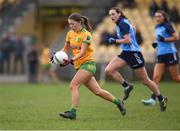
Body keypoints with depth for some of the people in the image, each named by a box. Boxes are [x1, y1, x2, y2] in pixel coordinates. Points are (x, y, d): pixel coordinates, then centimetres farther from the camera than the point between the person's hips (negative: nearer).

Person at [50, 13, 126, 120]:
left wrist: (71, 60, -31)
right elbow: (66, 49, 19)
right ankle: (117, 102, 23)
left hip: (88, 64, -7)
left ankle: (73, 112, -22)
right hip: (79, 65, 7)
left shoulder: (86, 34, -12)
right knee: (97, 91, 8)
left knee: (73, 86, -20)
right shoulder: (70, 34, 9)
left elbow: (82, 52, -20)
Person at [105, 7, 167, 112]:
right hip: (126, 53, 9)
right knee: (109, 70, -9)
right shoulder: (121, 23, 12)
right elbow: (133, 29, 30)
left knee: (145, 81, 0)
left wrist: (115, 41, -12)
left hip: (133, 53, -9)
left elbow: (128, 40, -23)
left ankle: (161, 98, 16)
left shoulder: (123, 23, -16)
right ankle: (127, 86, 1)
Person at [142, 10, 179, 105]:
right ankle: (153, 99, -14)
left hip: (170, 54, -7)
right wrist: (157, 43, 10)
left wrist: (164, 39, -21)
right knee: (156, 78, -8)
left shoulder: (167, 26, -8)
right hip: (160, 55, 7)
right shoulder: (157, 28, 15)